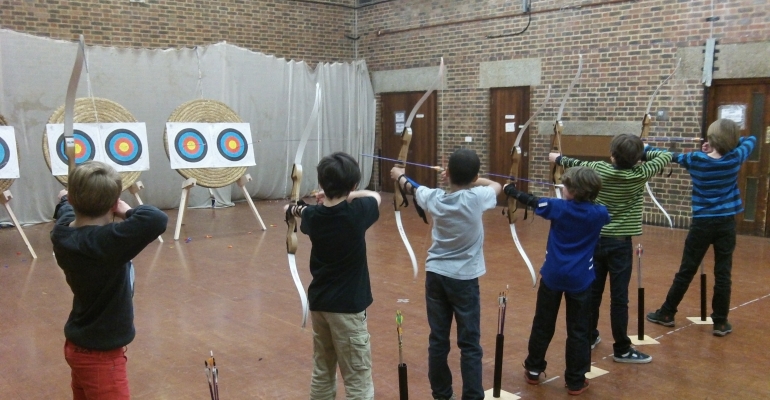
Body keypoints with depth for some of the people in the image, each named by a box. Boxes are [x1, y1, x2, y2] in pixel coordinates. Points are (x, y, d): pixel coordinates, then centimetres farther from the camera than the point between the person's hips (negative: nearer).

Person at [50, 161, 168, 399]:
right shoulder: (105, 241, -33)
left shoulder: (62, 234, -8)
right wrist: (128, 213, -23)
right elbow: (156, 220, -45)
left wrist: (65, 200, 40)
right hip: (99, 355, -8)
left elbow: (66, 213, 17)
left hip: (79, 347, 9)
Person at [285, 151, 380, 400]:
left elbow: (296, 211, 24)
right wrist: (348, 194, 7)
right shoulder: (355, 213, -17)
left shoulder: (313, 215, -3)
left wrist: (326, 198, 23)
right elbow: (375, 196, 7)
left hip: (318, 303, 6)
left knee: (322, 374, 19)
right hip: (347, 307, -6)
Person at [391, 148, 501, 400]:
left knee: (437, 340, 11)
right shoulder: (476, 198, -15)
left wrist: (399, 177, 39)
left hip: (435, 275, 4)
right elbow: (497, 185, 7)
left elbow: (413, 188, 18)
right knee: (469, 344, 3)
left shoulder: (434, 198, -5)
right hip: (463, 278, -4)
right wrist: (470, 179, 18)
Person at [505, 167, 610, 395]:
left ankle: (533, 370, 25)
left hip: (552, 275, 0)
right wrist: (588, 198, 26)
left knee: (543, 325, 13)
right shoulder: (599, 214, -5)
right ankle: (575, 381, 11)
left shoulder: (557, 207, -8)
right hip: (580, 279, 0)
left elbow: (531, 201, 6)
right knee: (578, 330, 6)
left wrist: (511, 191, 23)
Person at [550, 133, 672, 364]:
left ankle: (589, 337, 26)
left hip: (596, 240, 3)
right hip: (620, 244, -3)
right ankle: (622, 349, 6)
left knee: (592, 291, 12)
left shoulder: (599, 169, -4)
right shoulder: (640, 174, -11)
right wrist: (642, 151, 12)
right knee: (619, 297, -1)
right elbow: (666, 156, 3)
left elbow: (577, 164, 15)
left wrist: (558, 158, 33)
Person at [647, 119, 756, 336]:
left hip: (702, 223, 0)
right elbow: (751, 140, 16)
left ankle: (666, 314, 16)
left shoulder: (695, 160, -7)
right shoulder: (736, 158, -4)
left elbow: (673, 155, 9)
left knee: (686, 271, 7)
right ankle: (721, 322, 10)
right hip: (726, 223, 1)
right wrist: (727, 142, 14)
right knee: (723, 273, 3)